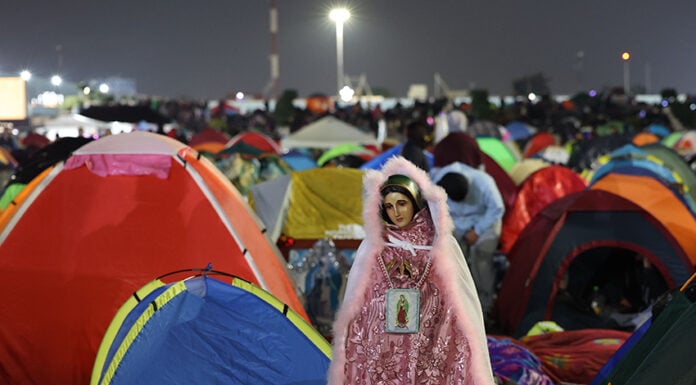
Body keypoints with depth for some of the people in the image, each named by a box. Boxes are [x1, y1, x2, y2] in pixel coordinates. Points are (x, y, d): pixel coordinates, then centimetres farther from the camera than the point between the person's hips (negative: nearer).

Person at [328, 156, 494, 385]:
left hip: (427, 349, -1)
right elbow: (355, 301, 10)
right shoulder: (373, 245, 5)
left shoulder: (441, 244, 2)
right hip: (381, 350, 1)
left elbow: (461, 298, 5)